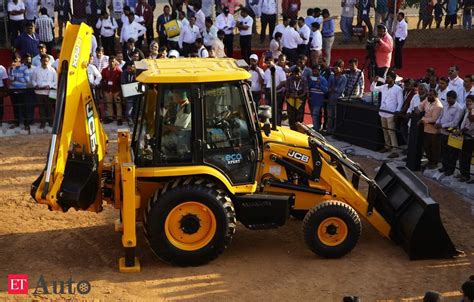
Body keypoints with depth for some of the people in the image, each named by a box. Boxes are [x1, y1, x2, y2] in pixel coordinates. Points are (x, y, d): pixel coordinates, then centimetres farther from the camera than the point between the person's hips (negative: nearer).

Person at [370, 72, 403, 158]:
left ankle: (395, 151, -10)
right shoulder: (383, 87, 10)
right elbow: (372, 89, 21)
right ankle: (387, 146, 30)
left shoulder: (398, 89, -7)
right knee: (385, 131, 16)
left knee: (391, 132, -10)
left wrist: (397, 113, -16)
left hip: (391, 114, -7)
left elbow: (400, 102, -8)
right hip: (382, 113, 7)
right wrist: (374, 81, 3)